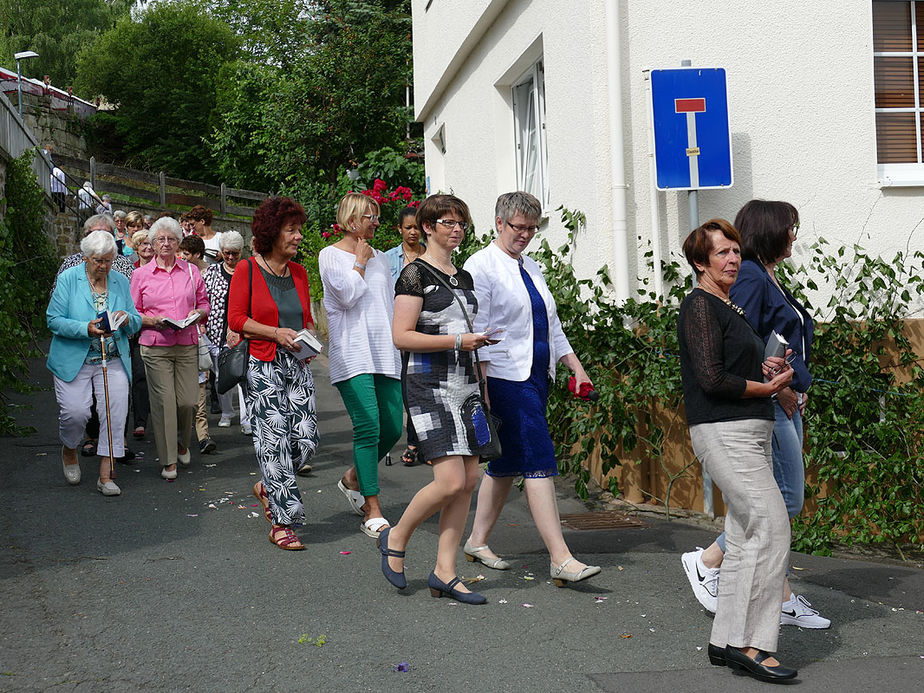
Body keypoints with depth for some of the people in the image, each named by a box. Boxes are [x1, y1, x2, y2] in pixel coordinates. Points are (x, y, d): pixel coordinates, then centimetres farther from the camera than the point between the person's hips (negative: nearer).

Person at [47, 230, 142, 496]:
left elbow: (136, 323, 11)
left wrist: (127, 318, -13)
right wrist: (86, 329, -22)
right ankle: (69, 451, 24)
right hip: (74, 360, -3)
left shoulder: (121, 282, 8)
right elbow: (54, 320, -7)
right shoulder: (68, 279, -2)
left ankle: (106, 476, 0)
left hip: (113, 361, 3)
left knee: (115, 414, -8)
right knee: (75, 411, -11)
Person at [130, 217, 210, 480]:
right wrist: (153, 320, -11)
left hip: (187, 345, 2)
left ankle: (182, 443, 30)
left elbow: (204, 305, 16)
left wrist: (197, 313, -6)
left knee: (187, 401, 0)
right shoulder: (141, 274, 5)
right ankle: (168, 460, 3)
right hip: (156, 347, -2)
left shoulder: (191, 271, 10)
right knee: (164, 401, -7)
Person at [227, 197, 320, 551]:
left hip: (297, 365, 6)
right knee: (274, 440, -7)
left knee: (306, 439, -2)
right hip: (262, 366, -6)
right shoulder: (247, 270, -3)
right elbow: (236, 318, -6)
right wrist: (275, 333, -16)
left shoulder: (298, 272, 14)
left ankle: (268, 487, 27)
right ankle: (282, 524, -2)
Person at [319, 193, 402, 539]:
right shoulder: (330, 255, 1)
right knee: (368, 429, -13)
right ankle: (372, 512, -8)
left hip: (385, 353, 6)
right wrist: (360, 262, -1)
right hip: (352, 354, -6)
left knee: (392, 429, 2)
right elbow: (348, 295, -13)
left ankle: (353, 478, 29)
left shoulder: (379, 258, 18)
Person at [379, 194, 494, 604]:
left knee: (469, 480, 1)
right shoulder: (416, 274, -6)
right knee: (451, 481, -14)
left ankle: (444, 573, 7)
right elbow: (401, 336, -14)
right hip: (428, 385, -8)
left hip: (463, 385, 8)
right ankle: (395, 539, 10)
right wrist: (457, 341, -18)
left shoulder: (464, 278, 17)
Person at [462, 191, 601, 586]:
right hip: (506, 378, -8)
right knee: (538, 463, -13)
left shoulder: (531, 268, 18)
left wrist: (576, 368, 16)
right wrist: (480, 388, -17)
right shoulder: (481, 267, -7)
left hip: (538, 376, 8)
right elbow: (476, 331, -12)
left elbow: (551, 325, 23)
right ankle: (561, 560, -16)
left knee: (507, 462, 14)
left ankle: (478, 540, 26)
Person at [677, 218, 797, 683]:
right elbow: (712, 378, -19)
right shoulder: (700, 306, -11)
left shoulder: (726, 307, 20)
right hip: (724, 433, -10)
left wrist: (763, 368, 8)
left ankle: (726, 641, 14)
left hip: (746, 432, 10)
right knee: (771, 528, -14)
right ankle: (751, 644, -11)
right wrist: (766, 388, -8)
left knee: (745, 538, 9)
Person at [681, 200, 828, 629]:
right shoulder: (749, 278, -13)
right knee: (786, 498, -8)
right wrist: (778, 388, -15)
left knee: (777, 500, 10)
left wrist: (797, 389, 11)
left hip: (783, 403, 10)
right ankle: (707, 561, 2)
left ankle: (783, 599, 14)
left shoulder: (769, 279, 18)